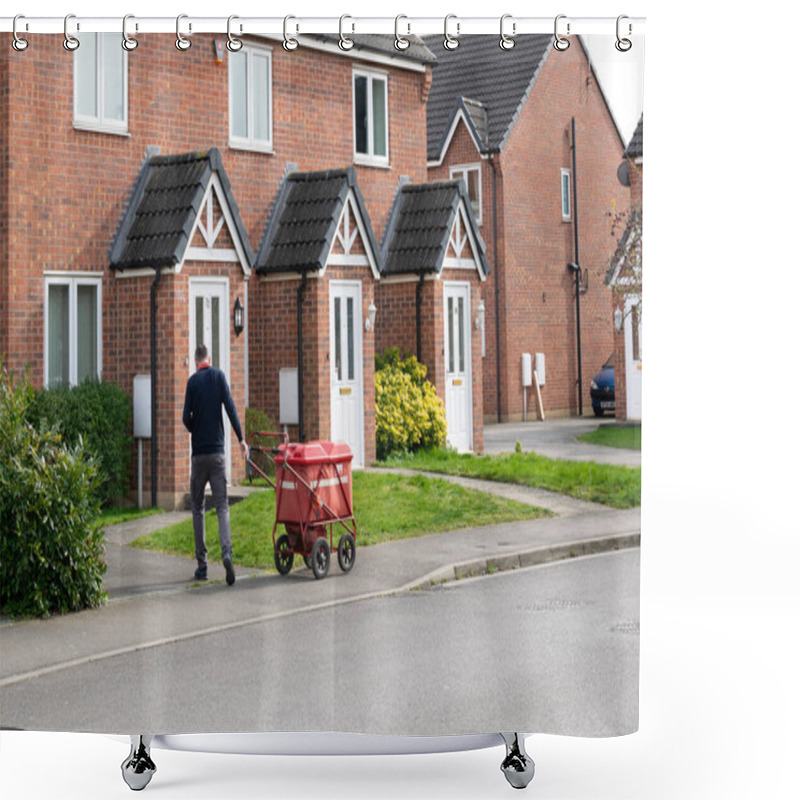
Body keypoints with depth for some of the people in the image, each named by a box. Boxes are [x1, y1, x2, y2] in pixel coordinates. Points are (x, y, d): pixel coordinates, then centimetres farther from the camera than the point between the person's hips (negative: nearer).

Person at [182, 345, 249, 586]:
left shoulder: (193, 381, 1)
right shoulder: (219, 376, 3)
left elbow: (186, 418, -3)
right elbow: (230, 407, -7)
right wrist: (241, 439, -4)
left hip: (198, 453, 0)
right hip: (217, 451, 0)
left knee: (198, 509, 9)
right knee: (222, 506, -1)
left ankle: (202, 565, 8)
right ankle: (227, 552, -24)